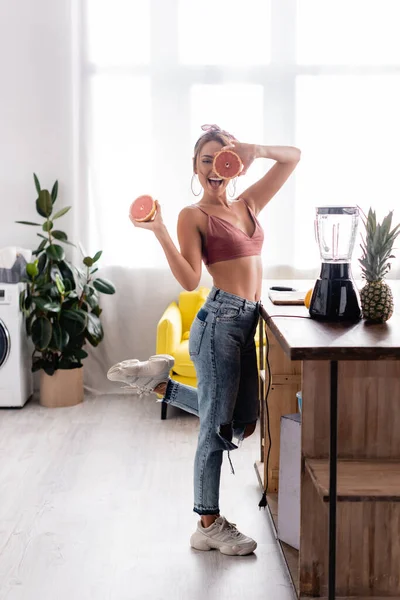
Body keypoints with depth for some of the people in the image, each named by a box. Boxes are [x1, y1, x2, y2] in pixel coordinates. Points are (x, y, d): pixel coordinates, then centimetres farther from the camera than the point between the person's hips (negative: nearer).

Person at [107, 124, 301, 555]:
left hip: (246, 324, 8)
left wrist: (254, 150, -1)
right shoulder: (193, 216, -1)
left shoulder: (248, 204, 16)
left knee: (241, 424, 14)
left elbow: (293, 156, 18)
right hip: (220, 320, -7)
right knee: (218, 426, 0)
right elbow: (190, 280, -12)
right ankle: (209, 526, 15)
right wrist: (159, 232, -20)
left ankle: (160, 382, 23)